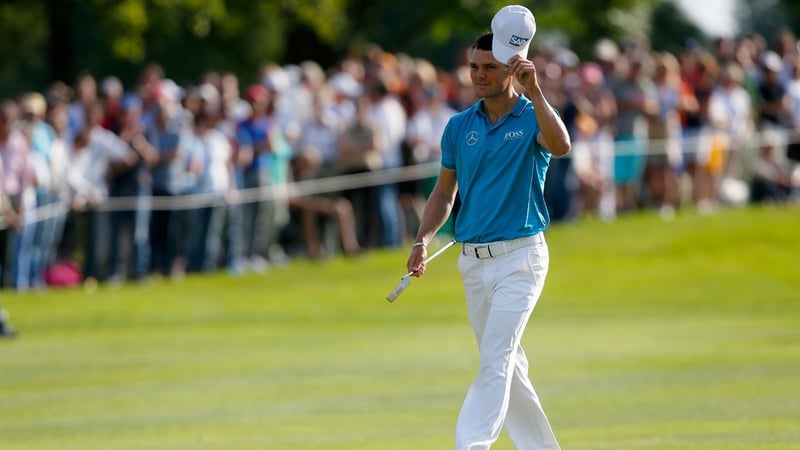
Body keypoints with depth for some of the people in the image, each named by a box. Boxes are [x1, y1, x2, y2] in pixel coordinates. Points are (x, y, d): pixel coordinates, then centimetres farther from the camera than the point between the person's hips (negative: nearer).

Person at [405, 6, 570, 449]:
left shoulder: (534, 117, -5)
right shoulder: (459, 126, 9)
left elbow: (560, 146, -29)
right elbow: (444, 192, 17)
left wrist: (534, 91, -38)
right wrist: (422, 241, 3)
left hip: (519, 257, -6)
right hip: (472, 261, 6)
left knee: (496, 361, -15)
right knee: (507, 367, 11)